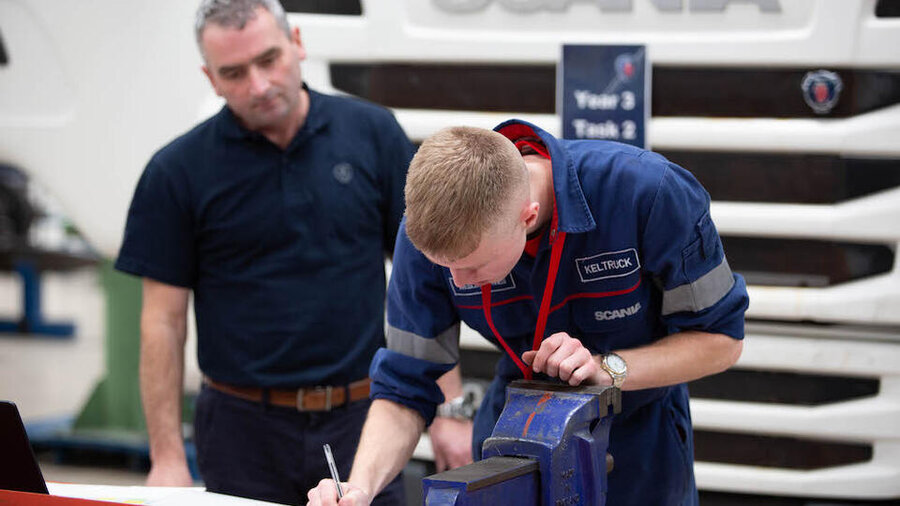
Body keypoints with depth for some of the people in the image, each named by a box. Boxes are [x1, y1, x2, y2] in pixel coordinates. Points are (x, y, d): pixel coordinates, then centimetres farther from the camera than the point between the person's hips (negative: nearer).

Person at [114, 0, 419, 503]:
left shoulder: (374, 133, 1)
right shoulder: (178, 172, -3)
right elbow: (163, 321, -2)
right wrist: (168, 457, -6)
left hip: (360, 421, 1)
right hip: (246, 427, -1)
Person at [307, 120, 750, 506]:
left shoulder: (649, 193, -32)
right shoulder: (430, 232, -23)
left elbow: (720, 339, -18)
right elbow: (404, 389, -14)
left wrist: (608, 368, -33)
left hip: (640, 446, -2)